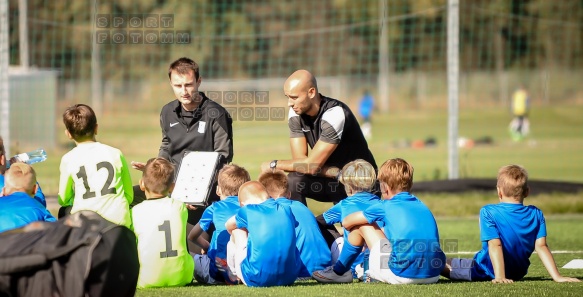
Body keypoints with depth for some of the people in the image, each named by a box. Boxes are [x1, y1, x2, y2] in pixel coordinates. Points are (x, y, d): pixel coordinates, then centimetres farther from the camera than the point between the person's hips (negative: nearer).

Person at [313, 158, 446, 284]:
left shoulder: (385, 207, 4)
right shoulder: (421, 205, 19)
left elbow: (346, 223, 14)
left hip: (403, 275, -6)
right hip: (433, 276, 6)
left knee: (361, 225, 12)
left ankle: (339, 272, 22)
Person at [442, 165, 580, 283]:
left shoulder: (488, 212, -19)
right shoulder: (536, 214, -7)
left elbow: (495, 245, -26)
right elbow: (541, 246, -13)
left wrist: (500, 277, -33)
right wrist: (557, 277, -14)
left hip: (488, 272, -5)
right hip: (518, 273, 5)